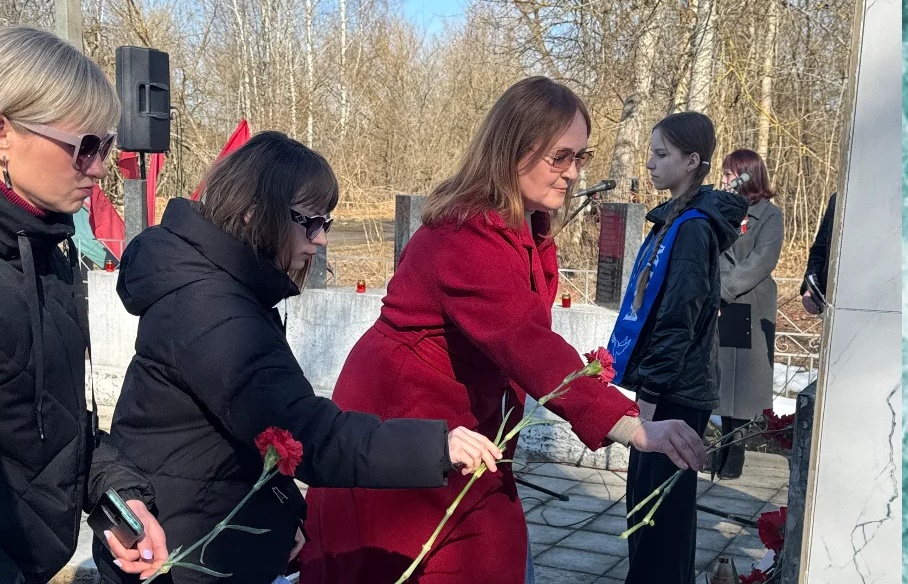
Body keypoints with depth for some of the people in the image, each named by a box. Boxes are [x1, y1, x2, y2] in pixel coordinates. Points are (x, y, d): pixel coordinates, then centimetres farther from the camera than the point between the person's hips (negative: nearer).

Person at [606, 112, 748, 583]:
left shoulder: (692, 227, -16)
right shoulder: (676, 219, 12)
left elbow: (678, 320, -20)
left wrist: (651, 393, -19)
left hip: (675, 392, -9)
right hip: (667, 386, 9)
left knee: (662, 504, 0)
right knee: (647, 497, 17)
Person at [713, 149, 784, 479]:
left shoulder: (769, 215, -1)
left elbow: (760, 262, -12)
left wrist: (722, 290, -17)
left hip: (748, 311, -4)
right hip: (715, 310, 4)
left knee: (740, 381, 1)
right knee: (722, 380, 7)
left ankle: (734, 453, 9)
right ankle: (726, 447, 16)